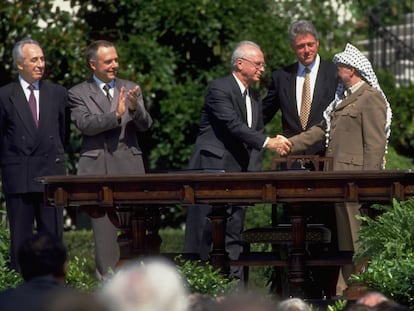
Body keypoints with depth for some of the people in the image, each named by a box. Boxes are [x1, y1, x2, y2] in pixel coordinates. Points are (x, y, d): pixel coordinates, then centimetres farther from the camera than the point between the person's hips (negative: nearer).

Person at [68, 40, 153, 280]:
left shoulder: (131, 89, 14)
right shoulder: (79, 93, 5)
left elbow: (145, 125, 5)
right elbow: (85, 124, -10)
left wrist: (135, 107, -16)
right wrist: (115, 115, -22)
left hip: (129, 164, 2)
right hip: (97, 167, -2)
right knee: (104, 226, -3)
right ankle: (107, 277, 0)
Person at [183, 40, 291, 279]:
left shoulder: (255, 96, 17)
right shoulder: (219, 89, -9)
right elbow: (233, 125, -21)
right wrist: (267, 142, -27)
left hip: (239, 172, 8)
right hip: (212, 169, -8)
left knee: (234, 235, 5)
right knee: (205, 232, -6)